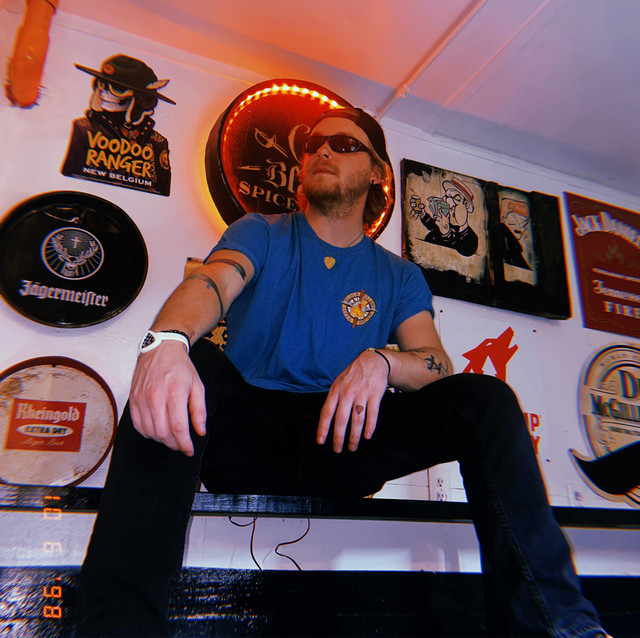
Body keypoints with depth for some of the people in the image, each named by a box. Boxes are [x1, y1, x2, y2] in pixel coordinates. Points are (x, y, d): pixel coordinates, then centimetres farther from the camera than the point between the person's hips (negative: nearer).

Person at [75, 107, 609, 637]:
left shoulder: (400, 277, 15)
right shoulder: (261, 234, 11)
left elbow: (439, 368, 1)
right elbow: (212, 283, -13)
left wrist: (381, 363, -24)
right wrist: (167, 340, -37)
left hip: (341, 445, 1)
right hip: (249, 434, 0)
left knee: (484, 399, -16)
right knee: (191, 363, -30)